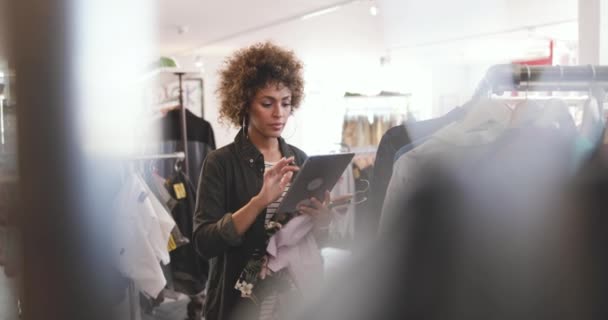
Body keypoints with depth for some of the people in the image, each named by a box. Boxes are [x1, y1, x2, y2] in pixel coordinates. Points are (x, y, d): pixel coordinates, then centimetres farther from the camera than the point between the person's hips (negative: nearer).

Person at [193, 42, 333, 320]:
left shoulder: (299, 159, 3)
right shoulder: (221, 163, -10)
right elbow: (205, 243, -19)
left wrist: (319, 221, -15)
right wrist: (259, 202, -30)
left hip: (295, 298, 4)